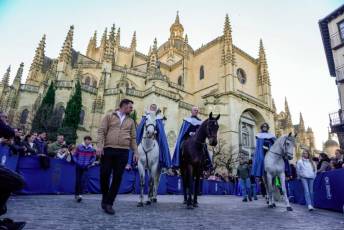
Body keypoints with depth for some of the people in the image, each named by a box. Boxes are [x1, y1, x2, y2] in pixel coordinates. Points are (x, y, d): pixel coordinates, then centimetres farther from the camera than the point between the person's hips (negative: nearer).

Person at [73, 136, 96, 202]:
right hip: (78, 166, 0)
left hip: (85, 167, 0)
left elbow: (93, 158, 8)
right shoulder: (79, 147, -1)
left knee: (81, 180, -3)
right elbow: (74, 155, 6)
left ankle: (78, 194, 6)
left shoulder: (92, 149, 0)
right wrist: (77, 162, -2)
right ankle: (77, 194, 12)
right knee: (77, 180, 0)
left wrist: (89, 164, -1)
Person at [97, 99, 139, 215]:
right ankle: (105, 198, 26)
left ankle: (109, 203, 11)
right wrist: (100, 146, -12)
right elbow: (101, 131, 1)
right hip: (108, 150, -2)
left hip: (123, 152, 2)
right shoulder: (109, 116, 10)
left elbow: (133, 138, 16)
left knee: (117, 177, 0)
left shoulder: (131, 121, 19)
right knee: (104, 175, 1)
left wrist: (135, 152, 6)